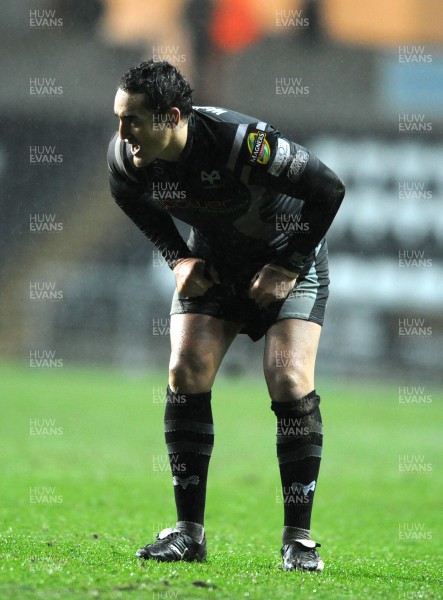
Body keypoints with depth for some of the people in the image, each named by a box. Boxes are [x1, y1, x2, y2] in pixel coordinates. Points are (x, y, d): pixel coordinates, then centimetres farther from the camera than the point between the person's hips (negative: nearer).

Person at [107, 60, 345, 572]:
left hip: (287, 258, -5)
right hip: (212, 261, 5)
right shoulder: (124, 155, -19)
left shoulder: (243, 143, -36)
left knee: (290, 380, -17)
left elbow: (328, 189, -24)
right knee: (186, 373, -10)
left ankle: (299, 539, -8)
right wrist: (178, 259, -3)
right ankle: (189, 532, -1)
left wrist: (288, 268, -19)